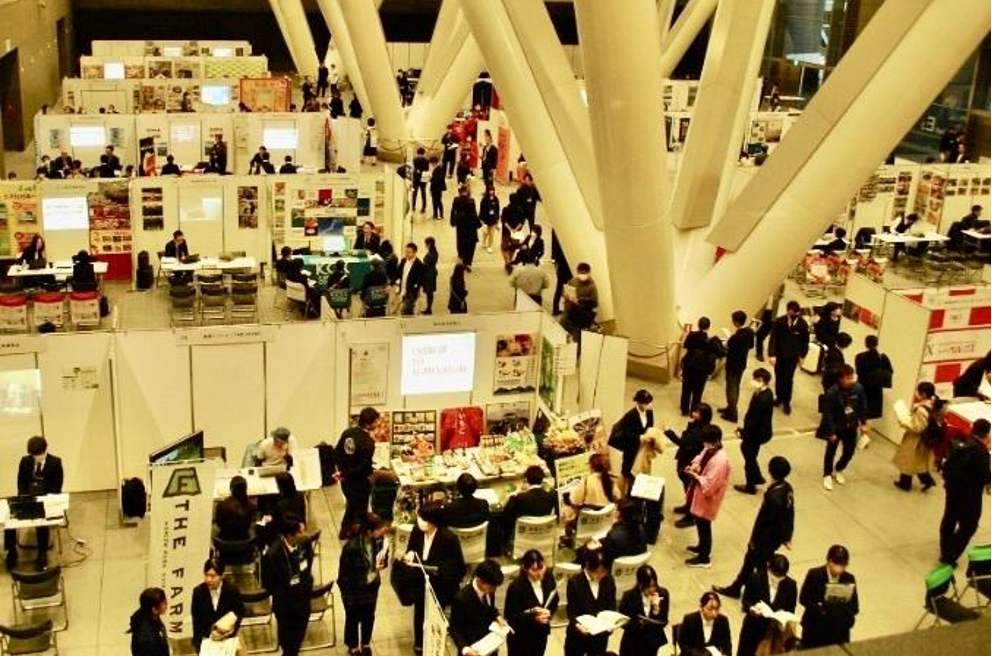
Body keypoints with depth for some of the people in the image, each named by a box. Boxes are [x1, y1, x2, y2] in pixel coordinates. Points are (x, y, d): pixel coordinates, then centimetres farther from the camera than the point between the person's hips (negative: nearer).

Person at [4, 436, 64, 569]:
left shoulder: (55, 462, -5)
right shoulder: (25, 461, 4)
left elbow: (56, 488, -6)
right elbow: (21, 483, 7)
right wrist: (25, 498, -12)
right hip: (27, 498, 4)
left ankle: (42, 553, -21)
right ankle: (11, 551, -8)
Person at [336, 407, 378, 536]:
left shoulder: (347, 432, -3)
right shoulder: (368, 442, -25)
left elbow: (336, 453, 5)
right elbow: (365, 467, -26)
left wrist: (343, 469, 8)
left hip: (346, 480, 8)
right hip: (359, 482, -8)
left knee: (351, 506, 27)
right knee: (360, 511, 9)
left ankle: (344, 533, 41)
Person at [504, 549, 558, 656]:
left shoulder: (548, 577, -10)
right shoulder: (516, 587, -26)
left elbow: (555, 600, 4)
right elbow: (509, 615, -21)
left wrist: (549, 612, -18)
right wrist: (533, 617, -32)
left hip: (541, 633, 6)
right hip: (520, 637, -6)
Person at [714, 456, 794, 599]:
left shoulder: (773, 496, -33)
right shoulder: (788, 488, -7)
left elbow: (763, 521, -25)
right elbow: (790, 514, 5)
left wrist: (754, 540, -13)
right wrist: (787, 536, 18)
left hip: (766, 538, -8)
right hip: (778, 537, 8)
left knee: (750, 562, 14)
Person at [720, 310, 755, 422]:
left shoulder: (735, 337, -31)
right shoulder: (750, 332, -6)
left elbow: (729, 353, -25)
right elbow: (751, 346, 9)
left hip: (733, 365, -8)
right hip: (743, 363, 8)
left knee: (731, 389, 7)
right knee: (736, 387, 23)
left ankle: (732, 415, 16)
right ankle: (730, 408, 39)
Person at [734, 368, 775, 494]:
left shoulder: (762, 399, -33)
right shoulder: (766, 393, -2)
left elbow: (755, 420, -28)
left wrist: (743, 432, -16)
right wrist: (744, 429, 11)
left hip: (758, 433, -9)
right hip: (760, 430, 9)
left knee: (749, 458, 10)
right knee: (745, 448, 27)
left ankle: (750, 486, 30)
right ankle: (757, 477, 43)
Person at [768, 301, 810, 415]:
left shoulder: (802, 324, -11)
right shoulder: (779, 322, -14)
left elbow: (805, 341, 1)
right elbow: (773, 338, -13)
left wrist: (802, 356, 3)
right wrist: (772, 355, -20)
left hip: (793, 357, -1)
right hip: (779, 355, 1)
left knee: (788, 380, 4)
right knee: (779, 378, 15)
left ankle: (787, 402, 18)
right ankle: (779, 397, 34)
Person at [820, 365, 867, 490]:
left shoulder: (858, 388, -16)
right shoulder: (832, 392, -28)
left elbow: (863, 406, 1)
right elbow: (828, 413, -21)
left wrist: (862, 423, 4)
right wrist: (831, 432, -18)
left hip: (851, 427, 4)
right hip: (836, 427, -4)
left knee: (849, 452, 17)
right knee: (831, 452, 13)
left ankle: (838, 470, 45)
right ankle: (827, 475, 36)